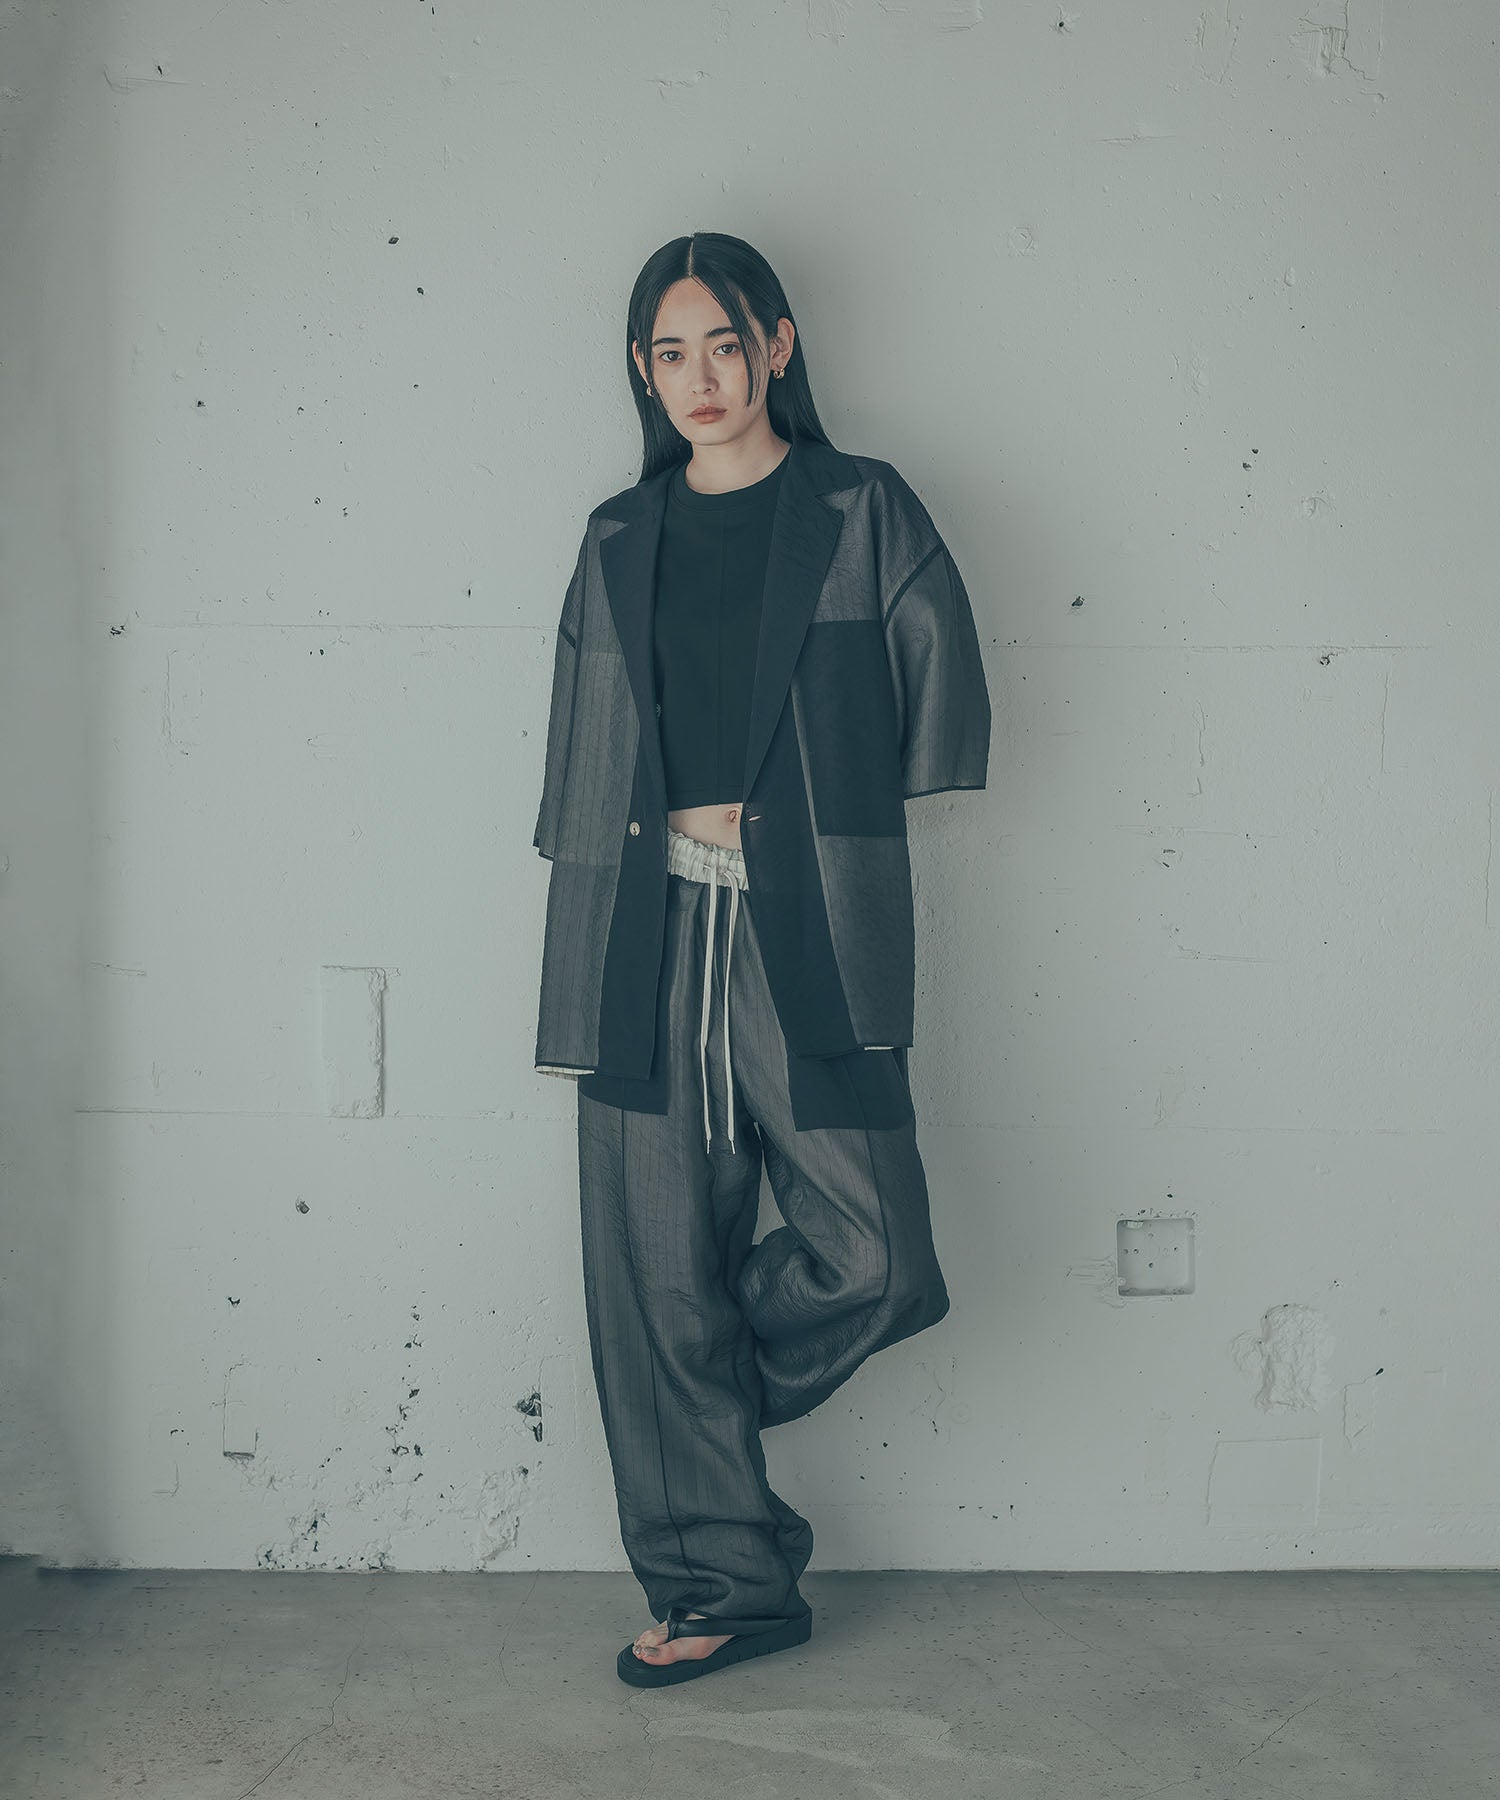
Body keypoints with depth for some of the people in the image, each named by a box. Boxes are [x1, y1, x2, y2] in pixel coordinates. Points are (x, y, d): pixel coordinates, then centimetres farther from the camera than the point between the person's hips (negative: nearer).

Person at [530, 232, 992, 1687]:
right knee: (656, 1268, 1)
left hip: (809, 943, -2)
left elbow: (944, 715, 3)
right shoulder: (620, 543, 15)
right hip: (648, 941, 3)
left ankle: (711, 1394, 22)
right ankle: (724, 1582, 16)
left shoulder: (863, 514, 6)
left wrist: (759, 810, 4)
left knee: (875, 1264, -9)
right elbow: (582, 772, 16)